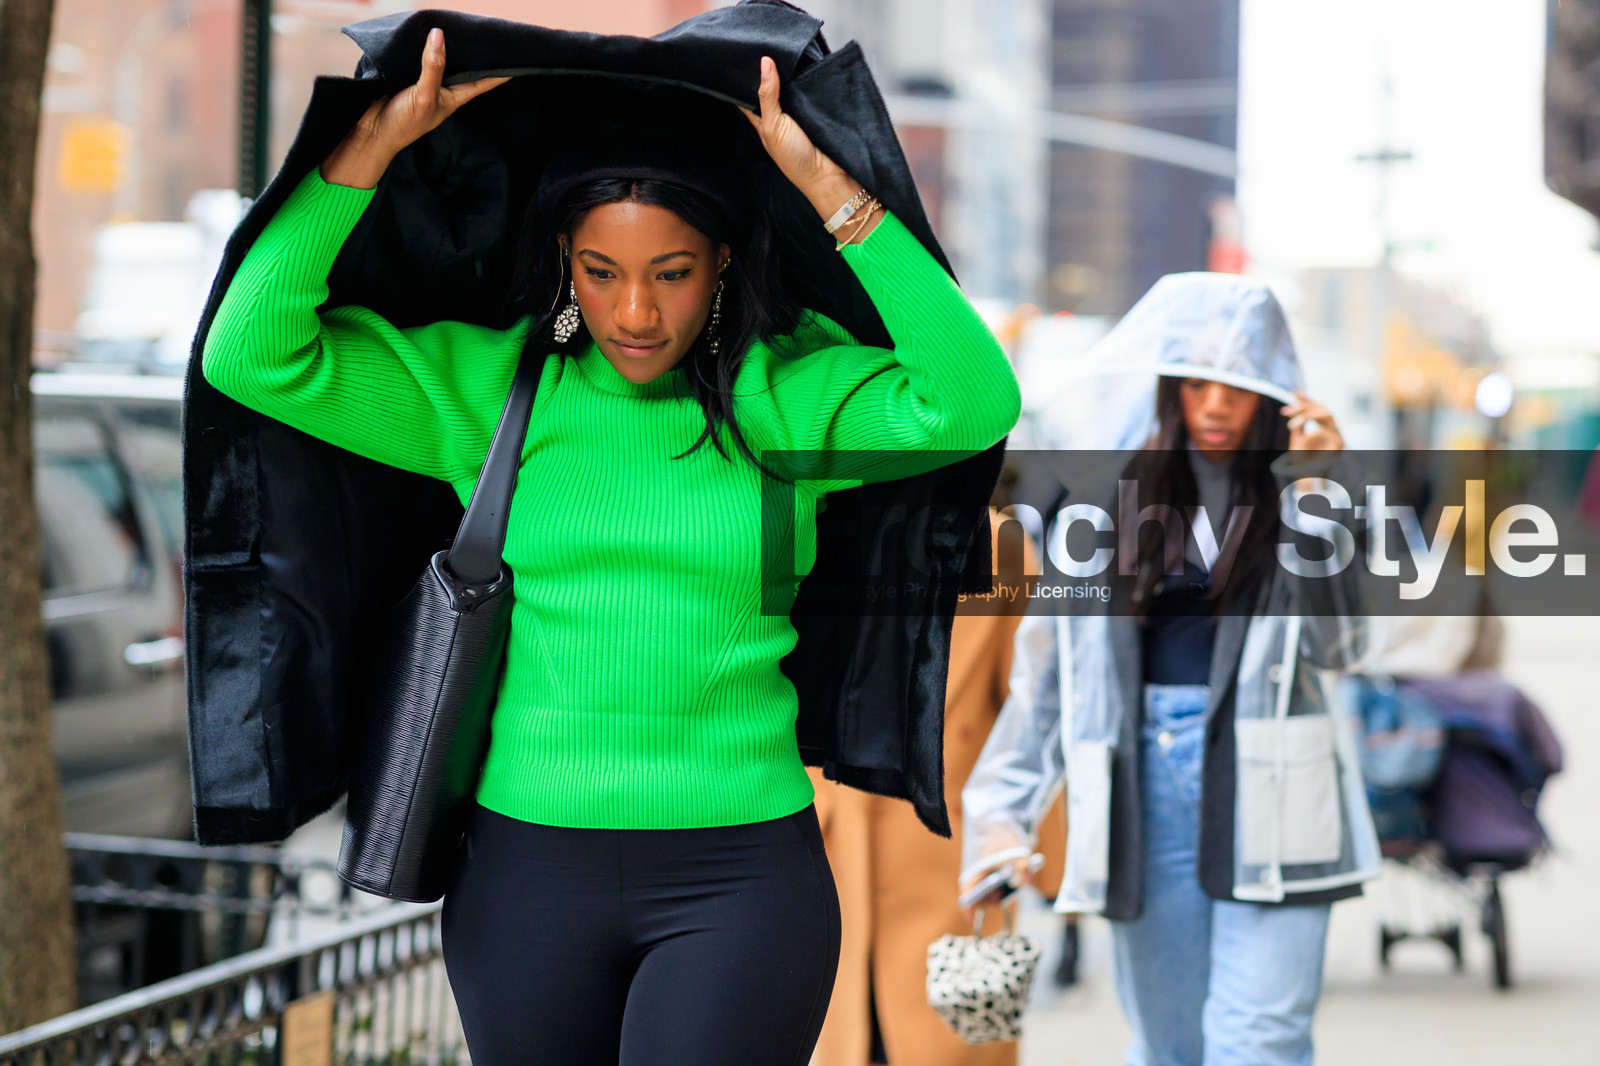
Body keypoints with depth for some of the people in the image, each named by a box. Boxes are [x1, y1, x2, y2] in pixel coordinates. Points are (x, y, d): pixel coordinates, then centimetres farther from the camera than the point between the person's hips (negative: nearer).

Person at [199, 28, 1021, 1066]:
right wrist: (376, 142, -13)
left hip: (740, 873, -2)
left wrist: (827, 184, -20)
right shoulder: (482, 386, 2)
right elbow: (252, 357, -7)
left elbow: (974, 405, -19)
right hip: (527, 869, 2)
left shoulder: (788, 393, -1)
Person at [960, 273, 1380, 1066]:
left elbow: (1333, 644, -8)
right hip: (1148, 790, 2)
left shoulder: (1298, 495, 5)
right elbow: (1048, 664, 10)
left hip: (1265, 795, -2)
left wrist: (1312, 492, -13)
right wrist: (1002, 811, 4)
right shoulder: (1116, 496, 9)